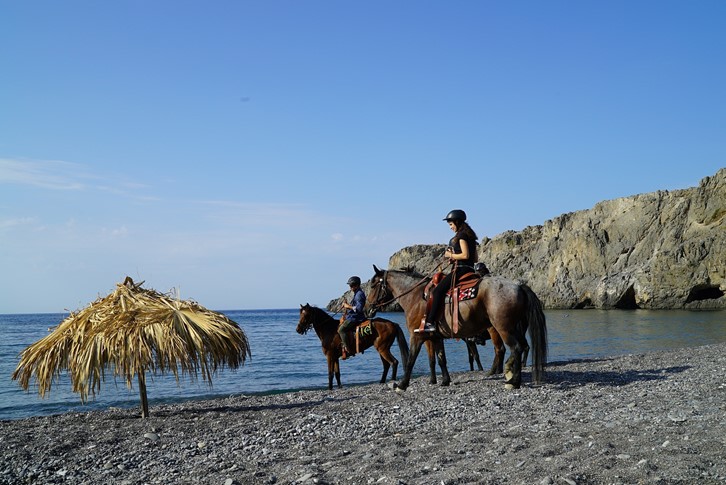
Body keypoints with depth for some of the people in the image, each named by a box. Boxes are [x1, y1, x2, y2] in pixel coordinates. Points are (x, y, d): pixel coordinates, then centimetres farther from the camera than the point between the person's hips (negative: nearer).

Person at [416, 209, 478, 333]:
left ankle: (430, 323, -25)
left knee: (437, 290, -16)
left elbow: (465, 255, -20)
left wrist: (451, 255, -6)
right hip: (470, 269, 11)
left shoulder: (461, 235, -9)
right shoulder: (469, 235, 20)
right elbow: (475, 259, 21)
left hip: (461, 269, -11)